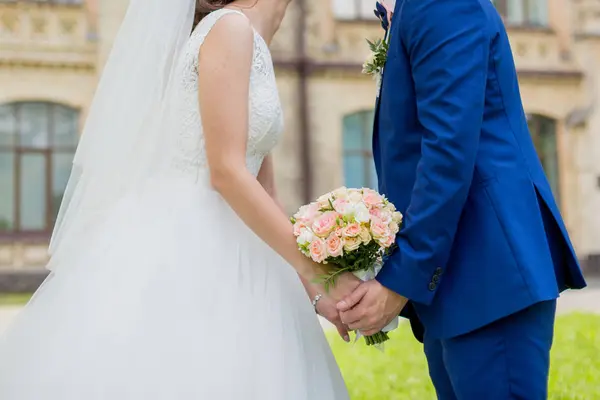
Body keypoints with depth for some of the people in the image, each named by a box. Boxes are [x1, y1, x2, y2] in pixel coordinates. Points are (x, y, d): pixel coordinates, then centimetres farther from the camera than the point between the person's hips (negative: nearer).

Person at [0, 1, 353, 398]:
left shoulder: (253, 46, 18)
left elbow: (264, 192, 17)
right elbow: (226, 172, -18)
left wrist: (314, 290, 14)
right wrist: (317, 270, -16)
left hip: (219, 255, 9)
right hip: (180, 248, -9)